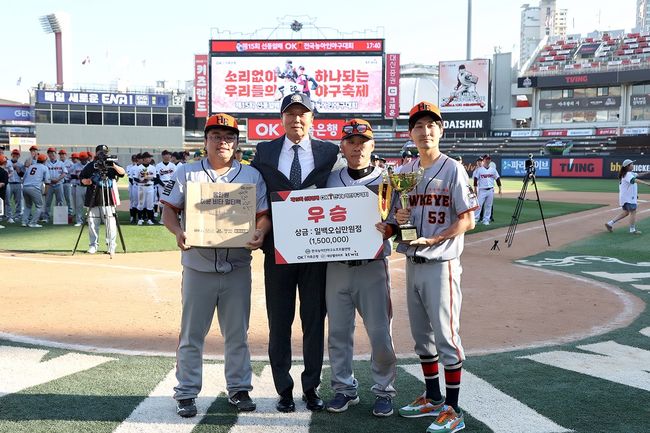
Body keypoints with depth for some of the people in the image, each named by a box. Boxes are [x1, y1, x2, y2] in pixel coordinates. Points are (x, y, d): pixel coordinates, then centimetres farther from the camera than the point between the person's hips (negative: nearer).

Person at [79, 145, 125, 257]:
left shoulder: (112, 165, 5)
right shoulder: (90, 166, 9)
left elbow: (122, 172, -11)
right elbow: (82, 179, 10)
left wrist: (113, 165, -28)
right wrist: (88, 181, -11)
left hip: (108, 198, -2)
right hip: (93, 197, 2)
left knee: (110, 222, -5)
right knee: (92, 222, 5)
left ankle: (111, 246, 3)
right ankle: (93, 245, 17)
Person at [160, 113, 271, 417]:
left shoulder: (251, 175, 7)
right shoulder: (187, 173, 5)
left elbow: (263, 215, 5)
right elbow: (168, 209, 4)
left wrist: (259, 234, -16)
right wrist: (178, 232, -16)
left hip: (237, 267, 1)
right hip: (198, 266, -1)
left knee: (237, 333, 11)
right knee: (191, 334, 5)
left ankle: (239, 389, 24)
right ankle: (186, 393, 16)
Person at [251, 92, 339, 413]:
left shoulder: (329, 152, 4)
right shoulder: (264, 152, 7)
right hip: (278, 249, 1)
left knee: (314, 320, 8)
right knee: (279, 323, 8)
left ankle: (311, 387, 22)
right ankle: (284, 389, 21)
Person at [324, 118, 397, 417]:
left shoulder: (387, 181, 2)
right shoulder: (329, 180, 10)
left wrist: (387, 230, -22)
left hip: (372, 267, -3)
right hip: (336, 266, 3)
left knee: (380, 333, -1)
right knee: (338, 332, 9)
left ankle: (384, 390, 17)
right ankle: (344, 388, 25)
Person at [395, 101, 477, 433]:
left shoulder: (452, 169, -7)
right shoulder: (404, 172, 10)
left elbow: (468, 220, -11)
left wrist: (433, 239, -21)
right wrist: (397, 218, -4)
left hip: (441, 264, -6)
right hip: (412, 264, 7)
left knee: (446, 336, -3)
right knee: (421, 336, 15)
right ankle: (433, 398, 29)